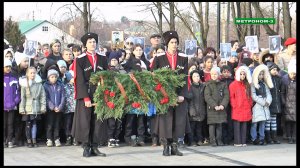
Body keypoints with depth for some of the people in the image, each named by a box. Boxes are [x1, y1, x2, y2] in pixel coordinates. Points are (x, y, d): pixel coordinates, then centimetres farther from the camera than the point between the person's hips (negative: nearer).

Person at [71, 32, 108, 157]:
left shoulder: (103, 59, 9)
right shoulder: (80, 60, -1)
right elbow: (80, 80, -6)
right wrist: (86, 98, -14)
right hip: (85, 95, -3)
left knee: (97, 121, 3)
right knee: (84, 121, -2)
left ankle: (94, 147, 9)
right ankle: (86, 148, 5)